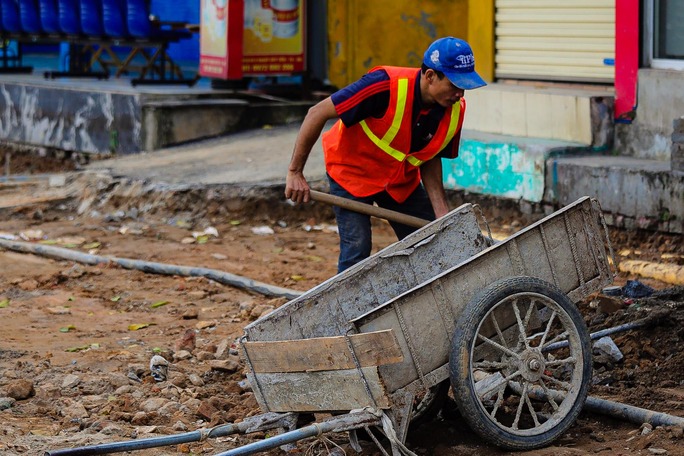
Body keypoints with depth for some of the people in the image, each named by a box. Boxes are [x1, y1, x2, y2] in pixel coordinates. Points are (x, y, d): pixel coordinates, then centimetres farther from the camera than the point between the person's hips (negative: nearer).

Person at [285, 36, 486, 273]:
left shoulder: (455, 110, -16)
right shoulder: (386, 87, -34)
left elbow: (430, 159, 0)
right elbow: (317, 113, -28)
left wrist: (442, 214, -12)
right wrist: (295, 172, -24)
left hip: (402, 181, 6)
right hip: (352, 173, -6)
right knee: (357, 249, -15)